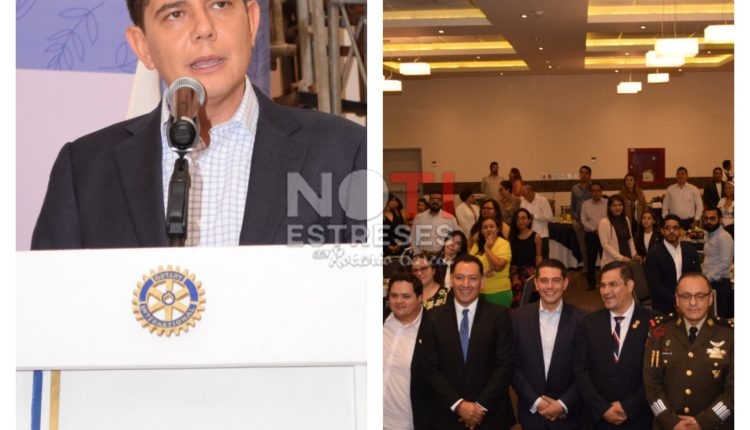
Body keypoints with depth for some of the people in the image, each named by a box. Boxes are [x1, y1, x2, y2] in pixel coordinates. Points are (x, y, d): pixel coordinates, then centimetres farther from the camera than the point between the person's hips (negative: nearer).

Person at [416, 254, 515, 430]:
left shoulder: (499, 315, -2)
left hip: (491, 415, 0)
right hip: (447, 415, 1)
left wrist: (481, 405, -12)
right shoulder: (433, 318, 1)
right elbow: (429, 367, -3)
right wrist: (458, 404, -12)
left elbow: (505, 365, -5)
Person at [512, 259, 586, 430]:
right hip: (530, 411, 1)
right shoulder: (519, 317, -3)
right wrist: (535, 401, -9)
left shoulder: (580, 319, -7)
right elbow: (513, 366, -1)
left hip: (568, 414, -1)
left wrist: (563, 404, -11)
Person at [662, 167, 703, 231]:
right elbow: (665, 206, 10)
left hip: (689, 222, -1)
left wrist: (696, 221, -3)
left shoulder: (694, 189, 2)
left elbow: (699, 206, 3)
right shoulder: (670, 189, 5)